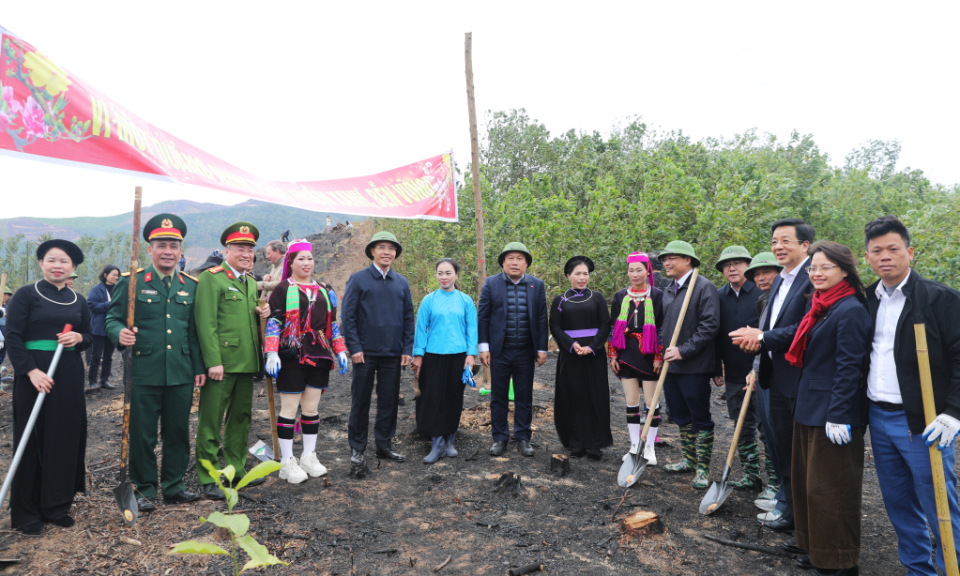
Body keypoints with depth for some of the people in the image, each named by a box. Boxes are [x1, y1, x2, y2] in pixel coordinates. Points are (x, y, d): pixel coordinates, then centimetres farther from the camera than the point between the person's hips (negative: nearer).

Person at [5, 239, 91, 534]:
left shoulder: (78, 301, 11)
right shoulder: (26, 294, -2)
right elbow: (13, 336, -8)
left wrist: (78, 338, -8)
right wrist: (31, 370, -18)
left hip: (69, 376, 4)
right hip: (34, 375, -4)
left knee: (66, 439, 6)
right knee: (32, 441, 2)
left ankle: (56, 505, 20)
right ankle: (27, 513, 14)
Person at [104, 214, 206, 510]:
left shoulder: (191, 285, 9)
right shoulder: (131, 281, -1)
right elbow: (112, 319, 0)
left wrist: (199, 368, 10)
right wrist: (120, 334, -24)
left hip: (181, 375, 3)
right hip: (143, 374, -3)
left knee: (178, 433, 11)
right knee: (142, 435, 6)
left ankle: (173, 486, 26)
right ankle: (145, 490, 22)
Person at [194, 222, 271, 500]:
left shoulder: (251, 282, 17)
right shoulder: (211, 278, -7)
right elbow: (205, 323, -14)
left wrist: (263, 313, 4)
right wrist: (213, 361, -19)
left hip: (247, 363, 8)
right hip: (221, 362, -8)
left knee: (240, 418, 16)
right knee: (211, 422, 2)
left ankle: (235, 469, 29)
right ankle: (208, 479, 12)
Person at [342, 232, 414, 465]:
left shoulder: (401, 282, 9)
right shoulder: (358, 279, -2)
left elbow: (408, 318, 10)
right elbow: (348, 316, -4)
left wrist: (408, 349, 3)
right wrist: (354, 347, -10)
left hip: (393, 354, 3)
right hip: (365, 353, -3)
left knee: (390, 401, 9)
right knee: (360, 401, 7)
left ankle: (384, 444, 24)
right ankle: (357, 448, 19)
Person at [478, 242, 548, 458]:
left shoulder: (537, 285, 4)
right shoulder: (491, 283, 0)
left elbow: (542, 319, 4)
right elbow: (482, 317, 0)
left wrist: (542, 349, 0)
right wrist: (484, 347, -5)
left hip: (526, 352, 1)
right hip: (499, 351, -1)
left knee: (524, 397, 9)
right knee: (498, 396, 8)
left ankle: (523, 438, 22)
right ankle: (499, 438, 21)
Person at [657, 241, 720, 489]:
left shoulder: (704, 287, -11)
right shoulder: (668, 291, 13)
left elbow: (710, 325, -18)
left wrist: (684, 351, -21)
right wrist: (662, 353, 13)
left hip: (694, 366, -8)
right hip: (671, 365, 8)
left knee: (700, 418, 3)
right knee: (681, 416, 18)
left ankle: (702, 468, 14)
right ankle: (688, 459, 32)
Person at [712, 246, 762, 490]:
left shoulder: (762, 292, -6)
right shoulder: (719, 297, 7)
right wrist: (717, 369, 10)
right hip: (734, 375, 5)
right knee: (743, 426, 13)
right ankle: (751, 476, 24)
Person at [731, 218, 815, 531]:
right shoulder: (779, 281, 15)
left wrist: (762, 337, -17)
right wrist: (756, 337, -3)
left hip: (801, 378, -9)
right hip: (778, 377, 9)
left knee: (800, 450, 5)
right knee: (782, 446, 19)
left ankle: (795, 514, 20)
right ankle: (785, 504, 34)